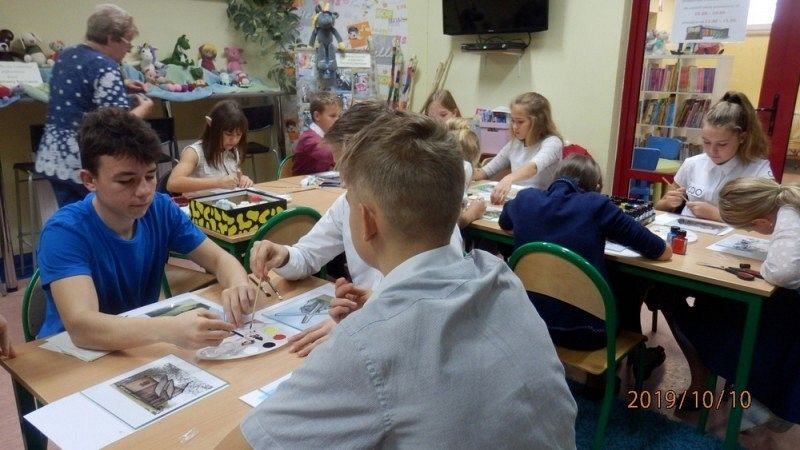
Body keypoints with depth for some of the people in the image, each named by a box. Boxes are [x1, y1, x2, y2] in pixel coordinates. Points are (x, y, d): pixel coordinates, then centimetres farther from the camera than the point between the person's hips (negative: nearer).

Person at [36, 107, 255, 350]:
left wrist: (238, 284, -27)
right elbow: (80, 326, -33)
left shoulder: (161, 209, -8)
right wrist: (171, 330, -49)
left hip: (142, 347, 4)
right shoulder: (64, 231, -21)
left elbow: (219, 259, -4)